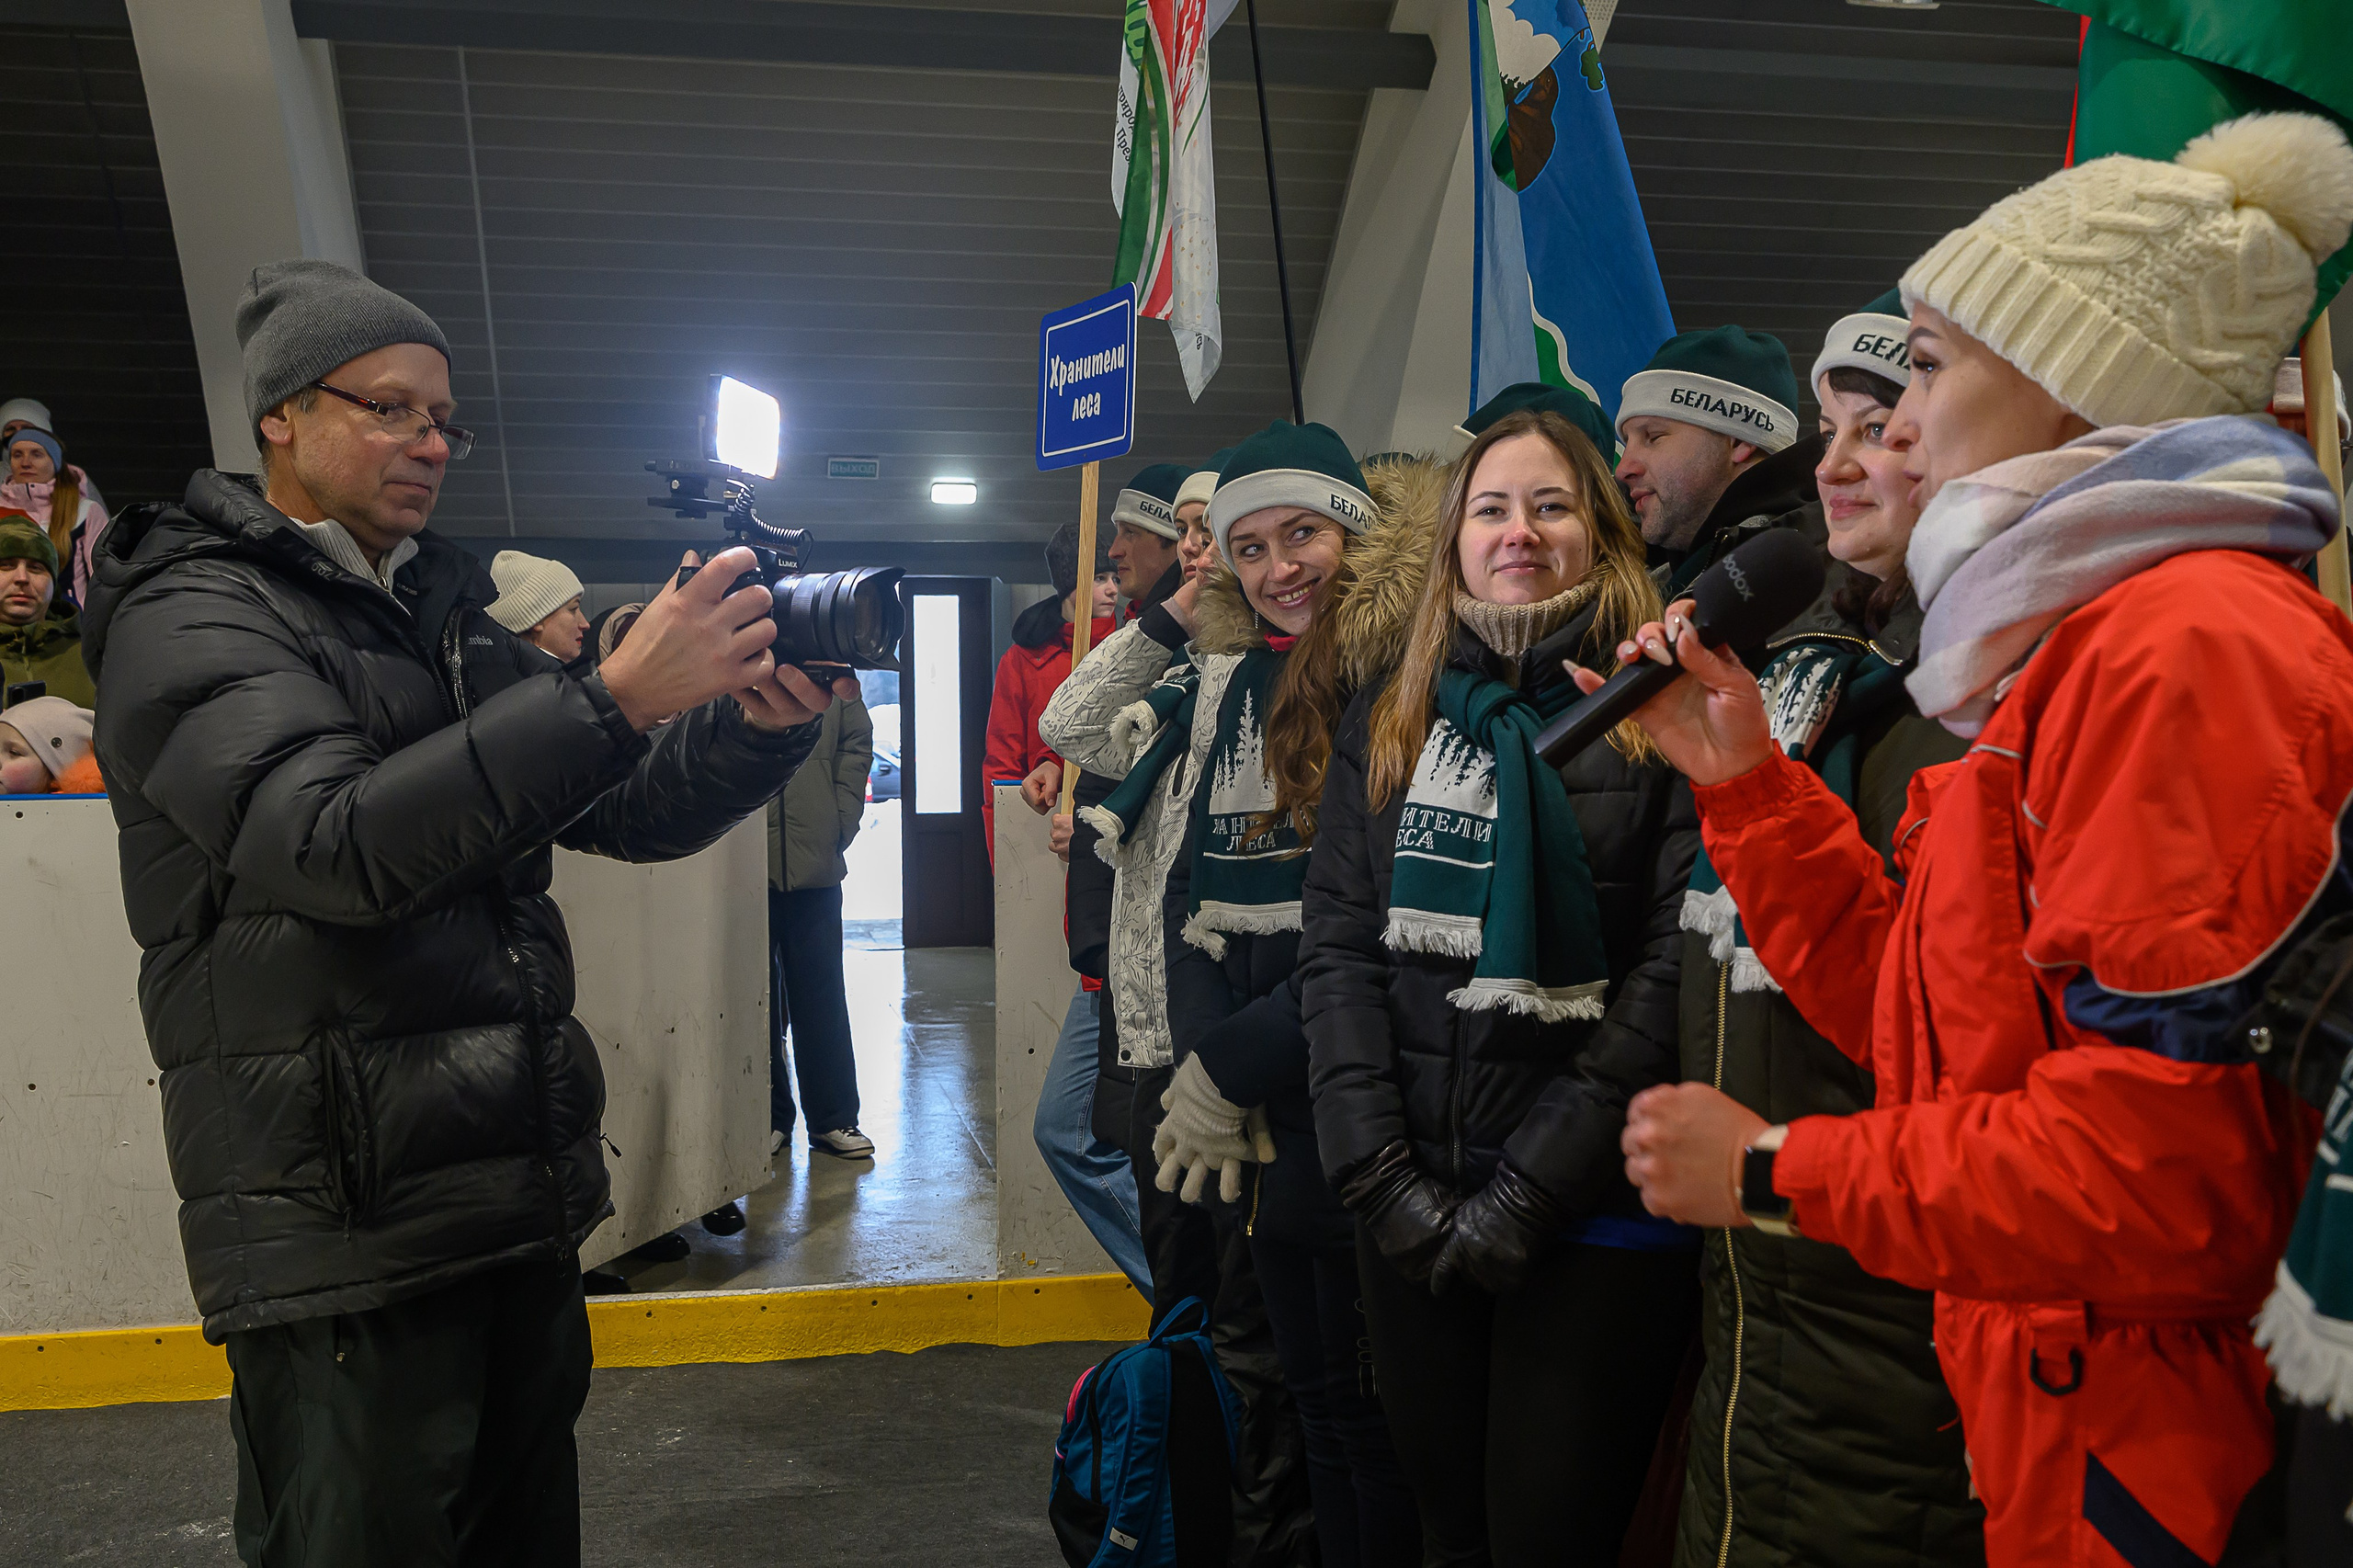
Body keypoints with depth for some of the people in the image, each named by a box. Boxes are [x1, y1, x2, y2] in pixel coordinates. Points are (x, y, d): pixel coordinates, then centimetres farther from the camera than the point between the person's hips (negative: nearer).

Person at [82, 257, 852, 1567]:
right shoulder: (193, 613, -6)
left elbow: (627, 813, 14)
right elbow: (336, 844, -24)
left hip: (528, 1208, 7)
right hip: (347, 1237, -7)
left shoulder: (452, 618, 17)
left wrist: (757, 724, -6)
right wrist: (615, 697, -31)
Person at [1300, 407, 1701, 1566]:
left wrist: (1531, 1187, -14)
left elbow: (1675, 971, -10)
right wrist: (1379, 1171, -7)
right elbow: (1337, 949, 4)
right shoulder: (1388, 720, 10)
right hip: (1411, 1211, 4)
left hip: (1595, 1214, -3)